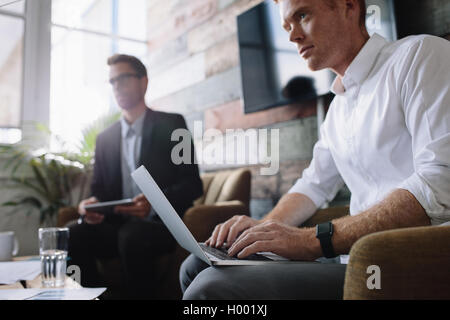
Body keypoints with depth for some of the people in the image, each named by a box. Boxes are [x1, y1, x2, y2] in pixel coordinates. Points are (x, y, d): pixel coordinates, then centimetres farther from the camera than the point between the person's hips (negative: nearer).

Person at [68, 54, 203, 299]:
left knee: (132, 235, -35)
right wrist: (90, 205, -9)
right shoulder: (105, 138, 17)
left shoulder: (171, 125, 4)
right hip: (117, 225, 4)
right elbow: (98, 189, 16)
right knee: (73, 236, -25)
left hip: (162, 224, -4)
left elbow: (192, 185, -4)